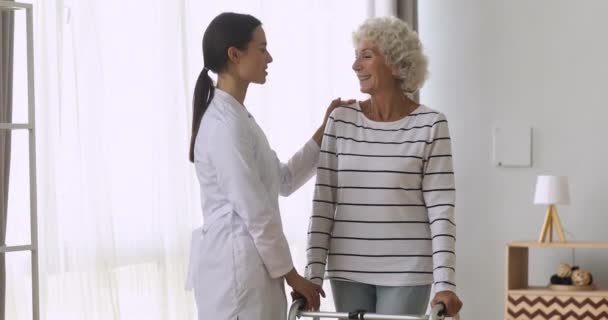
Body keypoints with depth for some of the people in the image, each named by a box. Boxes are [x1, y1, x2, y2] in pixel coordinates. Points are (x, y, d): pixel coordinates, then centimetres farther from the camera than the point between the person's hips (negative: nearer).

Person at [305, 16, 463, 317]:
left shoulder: (431, 125, -5)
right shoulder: (341, 120, 3)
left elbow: (441, 209, -8)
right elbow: (324, 201, 2)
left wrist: (445, 283, -16)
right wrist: (313, 272, -5)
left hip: (406, 271, -3)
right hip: (348, 269, 3)